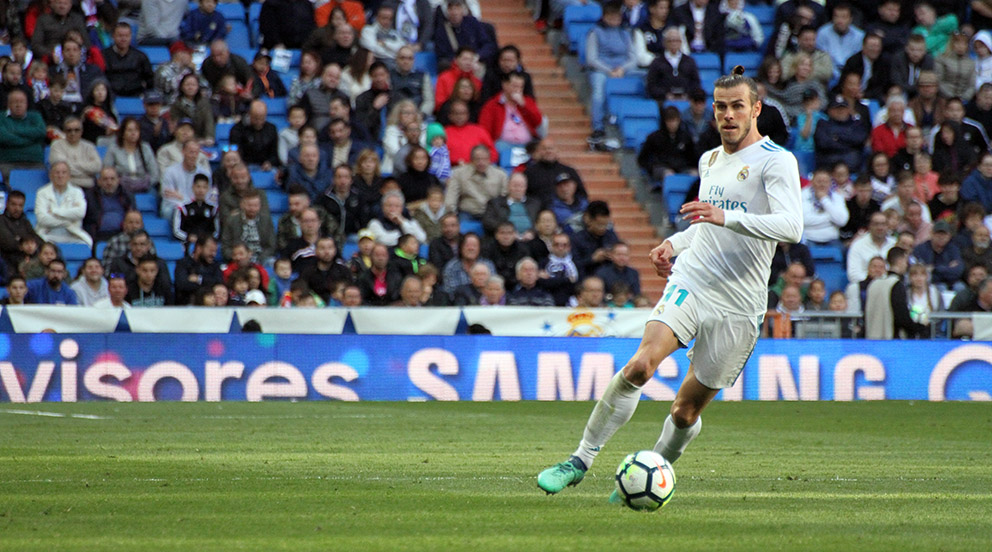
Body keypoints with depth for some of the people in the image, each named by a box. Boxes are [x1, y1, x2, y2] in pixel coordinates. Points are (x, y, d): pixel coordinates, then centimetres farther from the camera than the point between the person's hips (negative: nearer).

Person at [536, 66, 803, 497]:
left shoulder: (776, 161, -6)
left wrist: (725, 217, -30)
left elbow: (792, 226, -22)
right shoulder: (708, 161, 16)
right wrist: (675, 243, 15)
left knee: (687, 410, 2)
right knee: (639, 366, -21)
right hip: (689, 284, 4)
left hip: (737, 306, -4)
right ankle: (580, 460, -15)